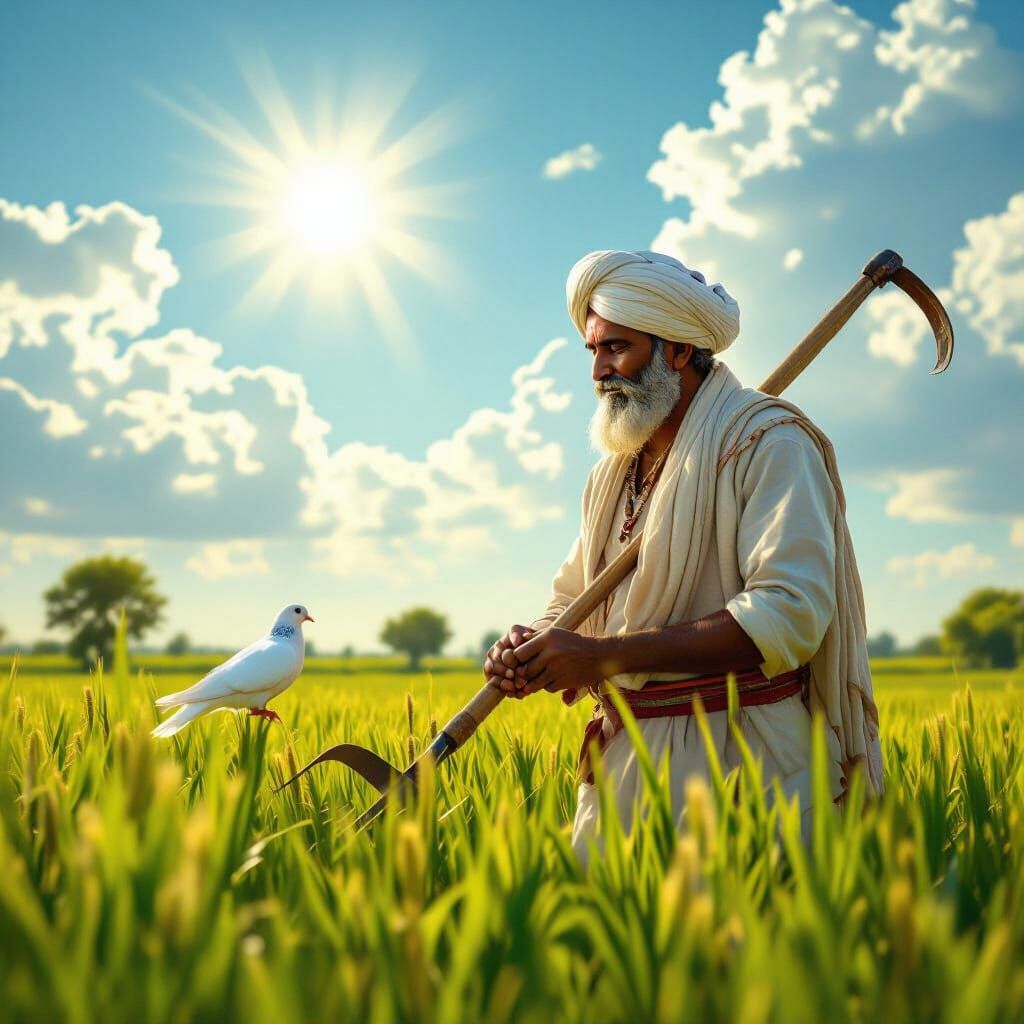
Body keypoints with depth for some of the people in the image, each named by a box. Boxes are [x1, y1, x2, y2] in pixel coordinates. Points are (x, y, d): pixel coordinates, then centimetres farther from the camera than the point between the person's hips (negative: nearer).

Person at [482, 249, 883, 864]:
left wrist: (601, 655, -24)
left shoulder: (766, 442, -9)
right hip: (619, 764, 7)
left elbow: (790, 612, -22)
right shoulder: (616, 467, 17)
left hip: (739, 767, -7)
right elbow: (572, 600, 19)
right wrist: (532, 647, -7)